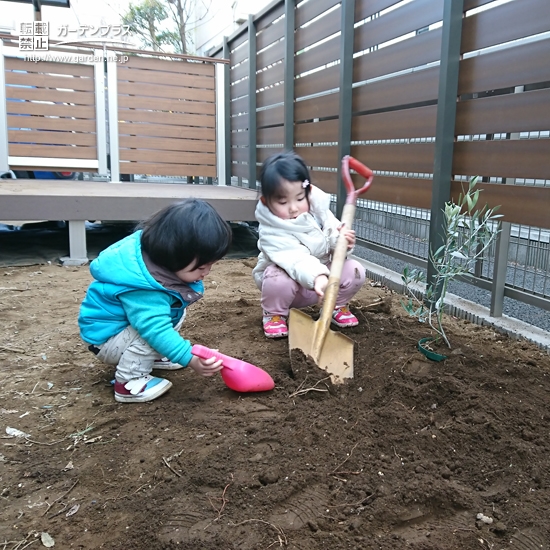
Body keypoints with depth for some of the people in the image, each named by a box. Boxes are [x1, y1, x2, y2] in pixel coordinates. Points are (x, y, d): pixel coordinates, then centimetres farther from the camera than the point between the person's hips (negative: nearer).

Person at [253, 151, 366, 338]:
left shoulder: (317, 210, -14)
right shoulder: (272, 233, -31)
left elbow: (334, 232, -6)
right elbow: (296, 260, -46)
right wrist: (317, 277, -65)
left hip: (322, 275, 4)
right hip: (290, 280, -4)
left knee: (354, 270, -19)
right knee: (279, 278, -37)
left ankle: (337, 306, 12)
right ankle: (274, 314, -3)